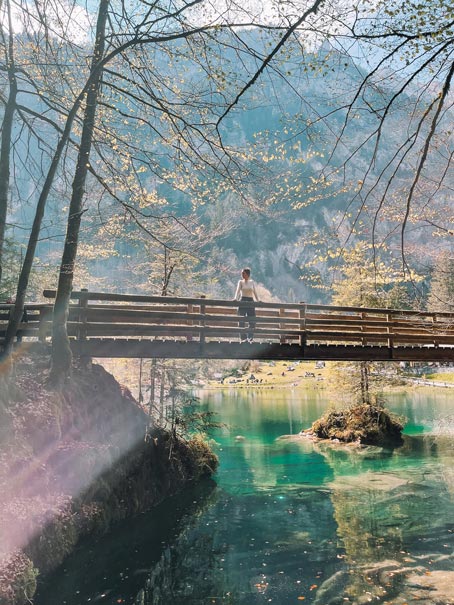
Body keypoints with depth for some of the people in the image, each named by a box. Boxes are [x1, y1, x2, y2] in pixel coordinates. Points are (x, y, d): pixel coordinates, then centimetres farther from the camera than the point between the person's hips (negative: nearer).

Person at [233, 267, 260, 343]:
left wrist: (257, 300, 2)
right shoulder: (241, 282, 5)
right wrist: (236, 298, -25)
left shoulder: (252, 282, 12)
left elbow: (254, 292, 13)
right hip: (242, 301, -2)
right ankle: (243, 338, 5)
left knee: (252, 321, -3)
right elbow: (238, 290, -8)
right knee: (241, 321, -2)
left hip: (251, 302, 2)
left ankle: (250, 337, 5)